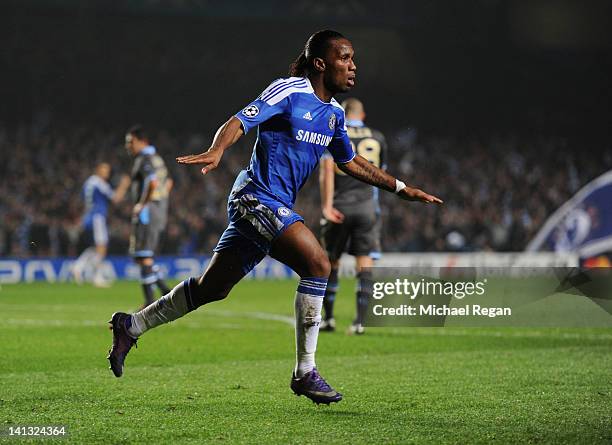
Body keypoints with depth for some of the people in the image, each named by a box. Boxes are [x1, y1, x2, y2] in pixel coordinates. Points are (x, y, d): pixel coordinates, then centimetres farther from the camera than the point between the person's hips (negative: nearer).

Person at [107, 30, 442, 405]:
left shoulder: (334, 112, 13)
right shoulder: (289, 91, -12)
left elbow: (351, 162, 26)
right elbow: (240, 121, -21)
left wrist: (402, 189, 25)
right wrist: (217, 150, -42)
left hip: (275, 207, 9)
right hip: (256, 198, -9)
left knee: (212, 288, 13)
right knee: (317, 262, -23)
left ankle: (131, 326, 28)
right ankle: (305, 372, -17)